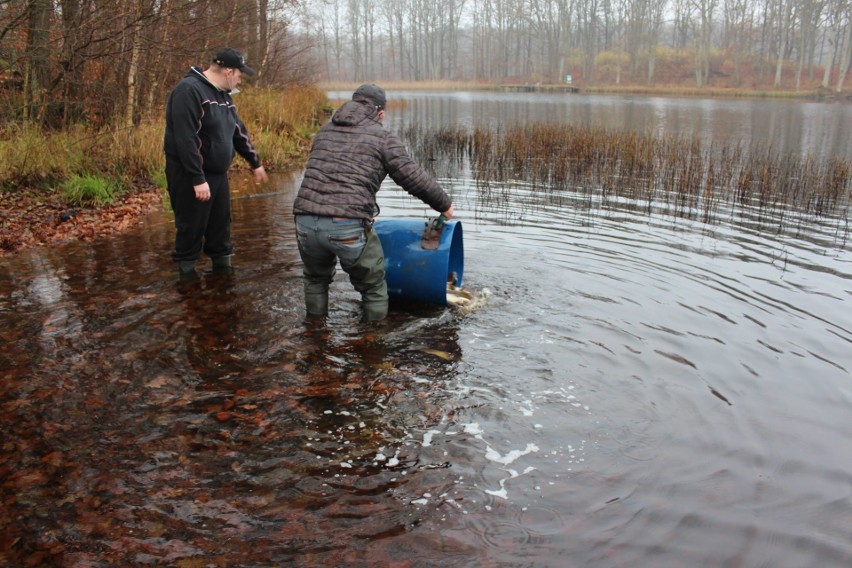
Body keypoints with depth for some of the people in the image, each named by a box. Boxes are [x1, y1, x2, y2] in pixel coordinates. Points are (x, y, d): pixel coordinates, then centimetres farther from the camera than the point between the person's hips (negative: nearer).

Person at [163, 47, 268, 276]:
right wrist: (198, 179, -27)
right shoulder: (189, 90, -18)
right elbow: (185, 139, -25)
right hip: (191, 178, -8)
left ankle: (223, 266, 27)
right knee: (191, 230, 1)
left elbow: (238, 131, 22)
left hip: (218, 174, 8)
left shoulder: (223, 94, 11)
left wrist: (255, 163, 26)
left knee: (221, 228, 14)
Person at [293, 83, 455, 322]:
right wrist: (444, 204, 21)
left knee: (316, 280, 31)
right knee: (373, 288, 16)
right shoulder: (384, 138, 6)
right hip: (349, 227, -5)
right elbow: (414, 178, 5)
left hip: (305, 222, 5)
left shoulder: (325, 131, 21)